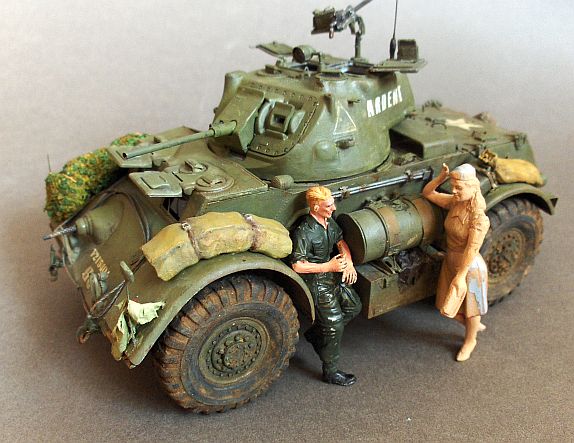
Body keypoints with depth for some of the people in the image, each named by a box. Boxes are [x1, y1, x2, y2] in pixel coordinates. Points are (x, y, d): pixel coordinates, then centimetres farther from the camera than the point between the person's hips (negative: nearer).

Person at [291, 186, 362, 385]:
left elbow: (341, 242, 11)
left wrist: (348, 262, -8)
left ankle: (315, 333, 35)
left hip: (335, 276, 9)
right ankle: (330, 372, 18)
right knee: (335, 326, -2)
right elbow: (297, 265, -27)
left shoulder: (330, 222, -2)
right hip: (318, 283, -9)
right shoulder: (304, 233, -27)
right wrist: (329, 266, -25)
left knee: (354, 307, 21)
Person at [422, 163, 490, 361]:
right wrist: (441, 177, -11)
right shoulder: (453, 202, -6)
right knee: (447, 308, 19)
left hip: (469, 267, -7)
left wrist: (461, 275, -24)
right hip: (450, 262, 7)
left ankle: (470, 340, 44)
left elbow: (472, 249, -26)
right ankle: (475, 326, 47)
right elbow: (427, 193, 3)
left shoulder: (478, 218, -26)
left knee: (470, 307, 17)